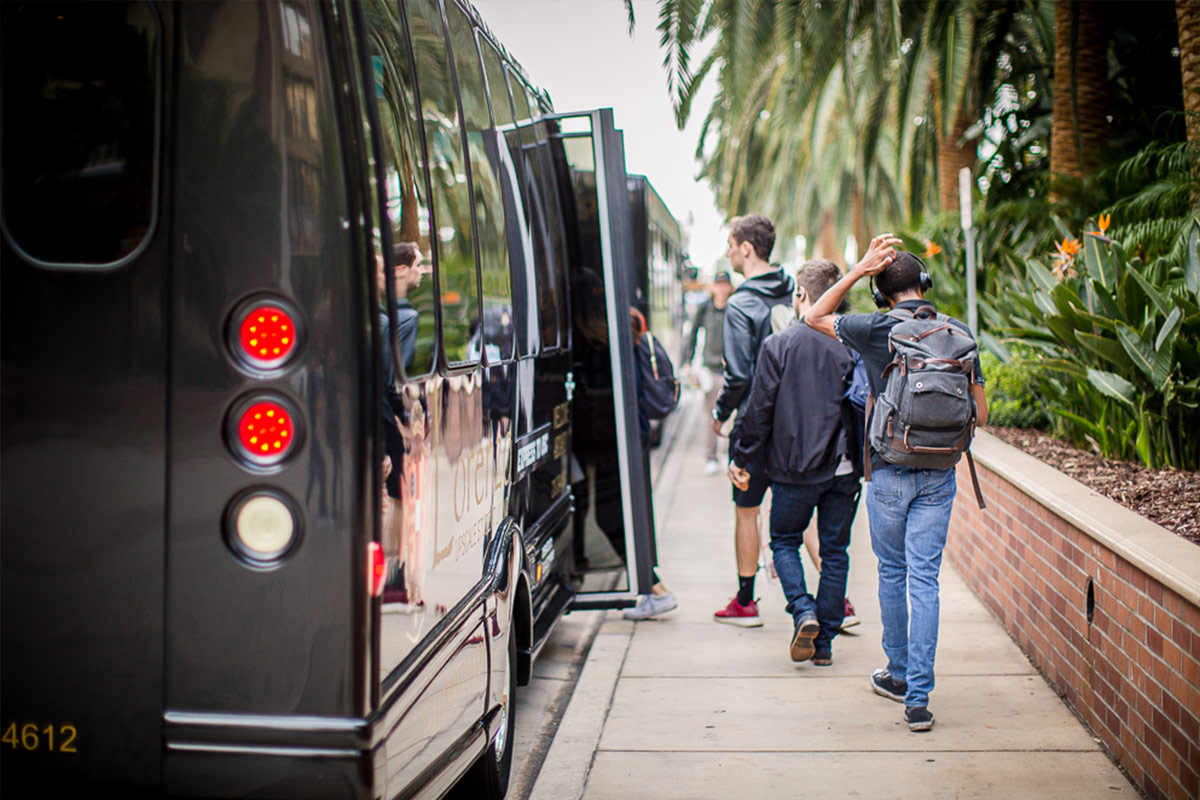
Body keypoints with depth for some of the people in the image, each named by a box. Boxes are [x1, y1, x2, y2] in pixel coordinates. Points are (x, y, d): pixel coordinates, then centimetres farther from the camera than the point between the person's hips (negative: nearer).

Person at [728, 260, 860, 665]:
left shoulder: (779, 345, -9)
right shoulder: (852, 345, -2)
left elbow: (759, 410, -7)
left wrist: (742, 458, 4)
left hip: (794, 468, -2)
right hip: (842, 469, 2)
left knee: (784, 541, 16)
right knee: (834, 551, 12)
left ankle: (804, 611, -6)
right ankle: (825, 640, 14)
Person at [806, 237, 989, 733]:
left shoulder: (876, 330, -8)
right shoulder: (959, 333, 0)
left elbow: (815, 317, 10)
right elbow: (980, 414, 4)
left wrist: (859, 269, 3)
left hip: (890, 472, -2)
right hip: (939, 474, 2)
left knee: (892, 572, 16)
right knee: (924, 578, 2)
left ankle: (899, 673, 31)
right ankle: (918, 696, -2)